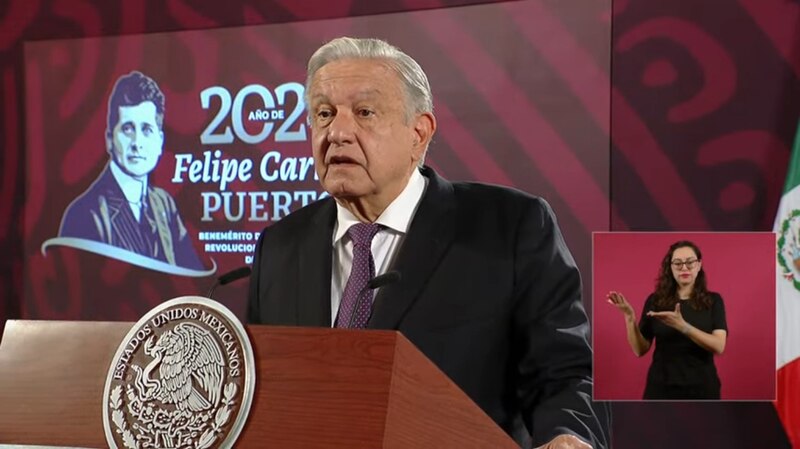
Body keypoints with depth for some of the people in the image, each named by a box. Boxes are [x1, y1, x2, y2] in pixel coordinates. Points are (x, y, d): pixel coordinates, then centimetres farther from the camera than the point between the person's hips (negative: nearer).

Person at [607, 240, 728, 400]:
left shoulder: (713, 301, 1)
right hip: (662, 388, 1)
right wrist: (630, 317, -14)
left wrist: (682, 326, -26)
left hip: (701, 388, 0)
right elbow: (640, 349, 2)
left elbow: (718, 346, -13)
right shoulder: (655, 301, 4)